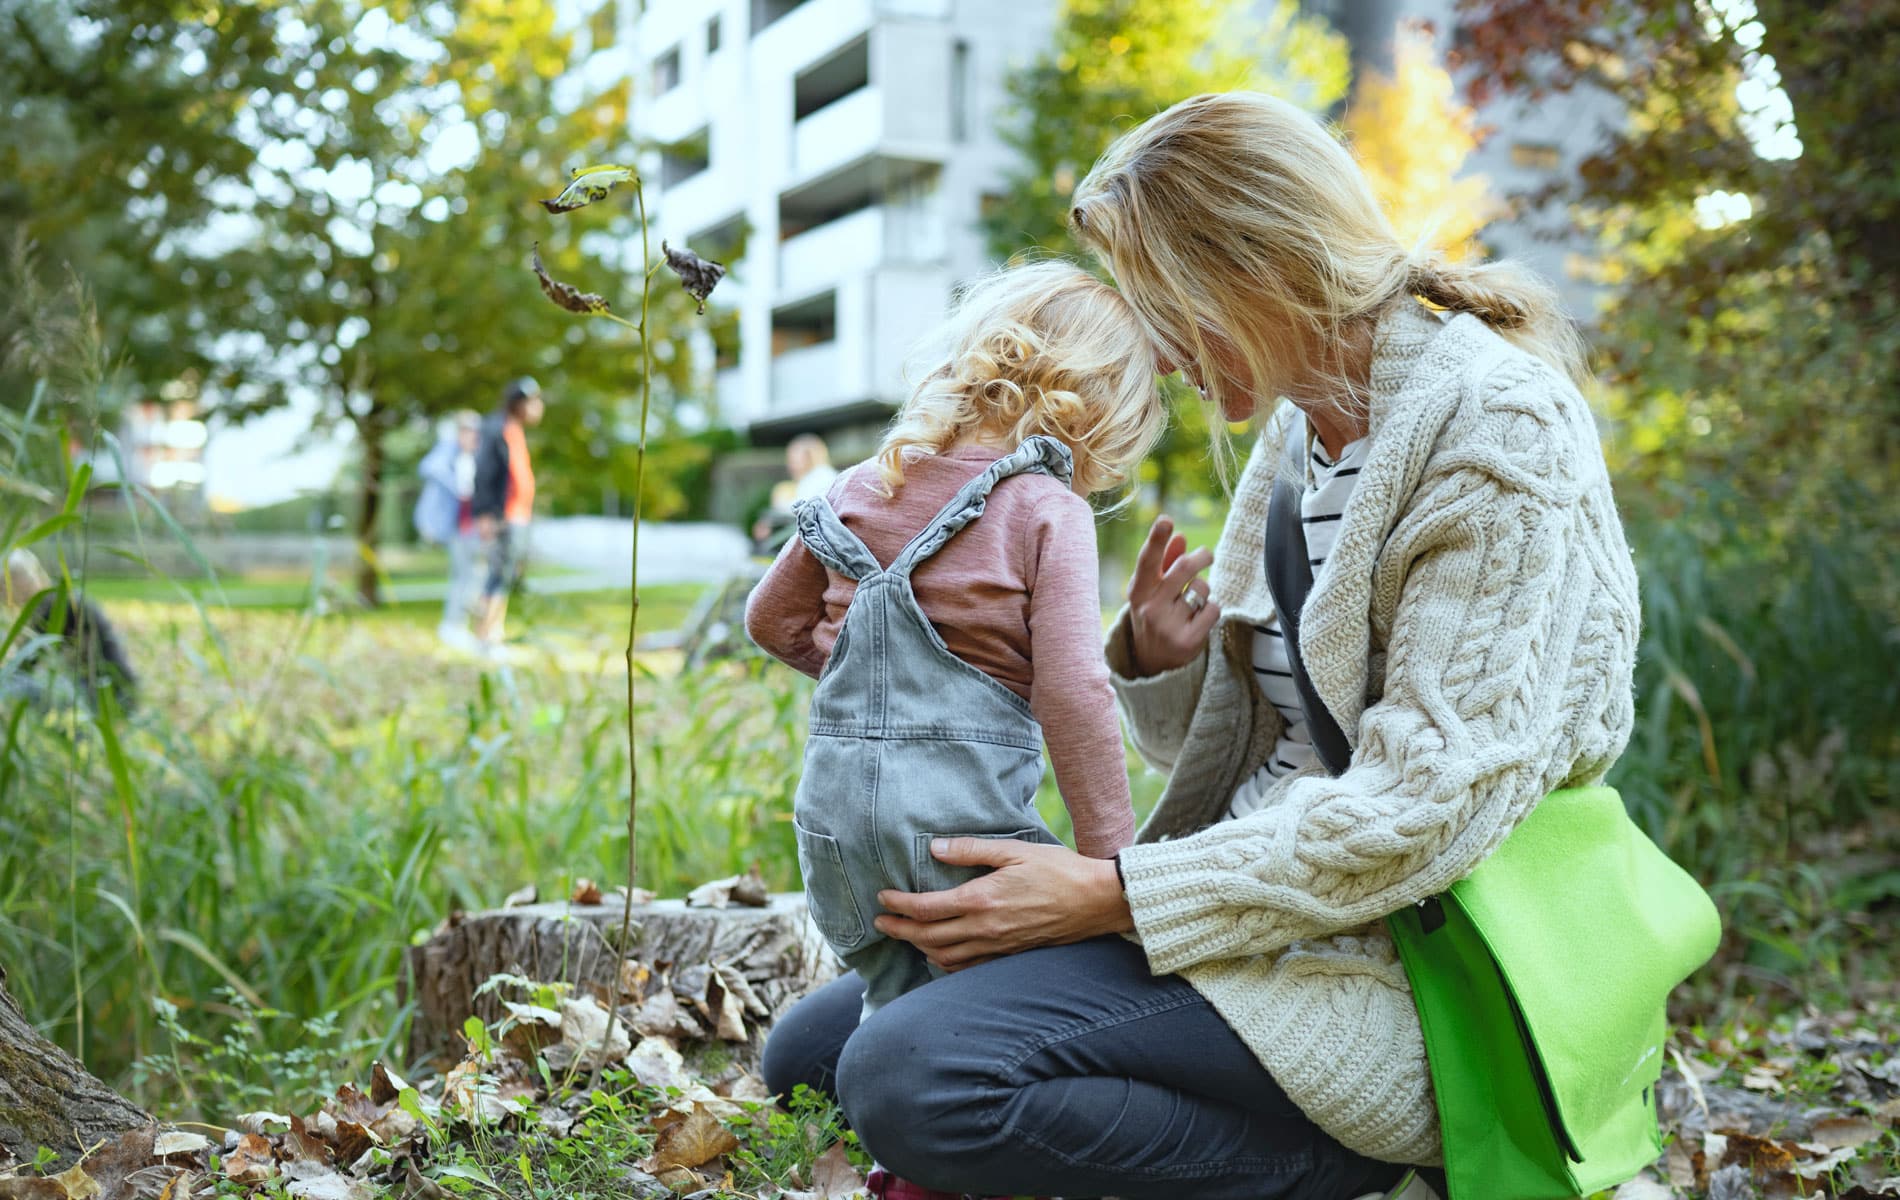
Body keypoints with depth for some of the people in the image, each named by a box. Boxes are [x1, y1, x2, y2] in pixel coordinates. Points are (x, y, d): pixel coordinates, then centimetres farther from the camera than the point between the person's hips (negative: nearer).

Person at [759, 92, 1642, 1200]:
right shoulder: (1299, 435, 14)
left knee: (914, 1077, -26)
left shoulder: (1495, 425, -13)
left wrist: (1112, 897, -21)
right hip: (1270, 892, 10)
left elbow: (1430, 806, -21)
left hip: (1387, 961, -9)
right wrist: (1158, 665, -5)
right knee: (813, 1052, 5)